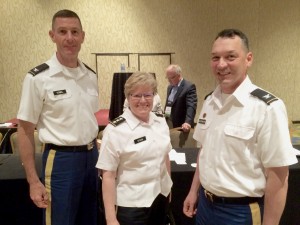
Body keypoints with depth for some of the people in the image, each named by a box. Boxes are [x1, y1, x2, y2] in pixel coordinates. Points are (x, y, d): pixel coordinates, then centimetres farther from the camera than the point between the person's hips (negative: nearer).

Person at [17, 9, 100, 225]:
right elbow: (25, 130, -8)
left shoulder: (91, 76, 4)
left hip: (91, 156, 6)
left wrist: (99, 157, 11)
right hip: (61, 160, -5)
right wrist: (33, 181, -9)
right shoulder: (37, 78, -11)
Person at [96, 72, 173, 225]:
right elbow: (108, 175, -15)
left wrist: (168, 186, 16)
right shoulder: (115, 130, -17)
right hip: (132, 205, -5)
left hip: (161, 199, 5)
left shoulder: (161, 122, -1)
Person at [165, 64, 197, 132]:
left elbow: (191, 106, -24)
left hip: (181, 126, -7)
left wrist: (188, 122, -38)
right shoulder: (170, 87, 13)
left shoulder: (189, 86, -12)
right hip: (168, 123, 7)